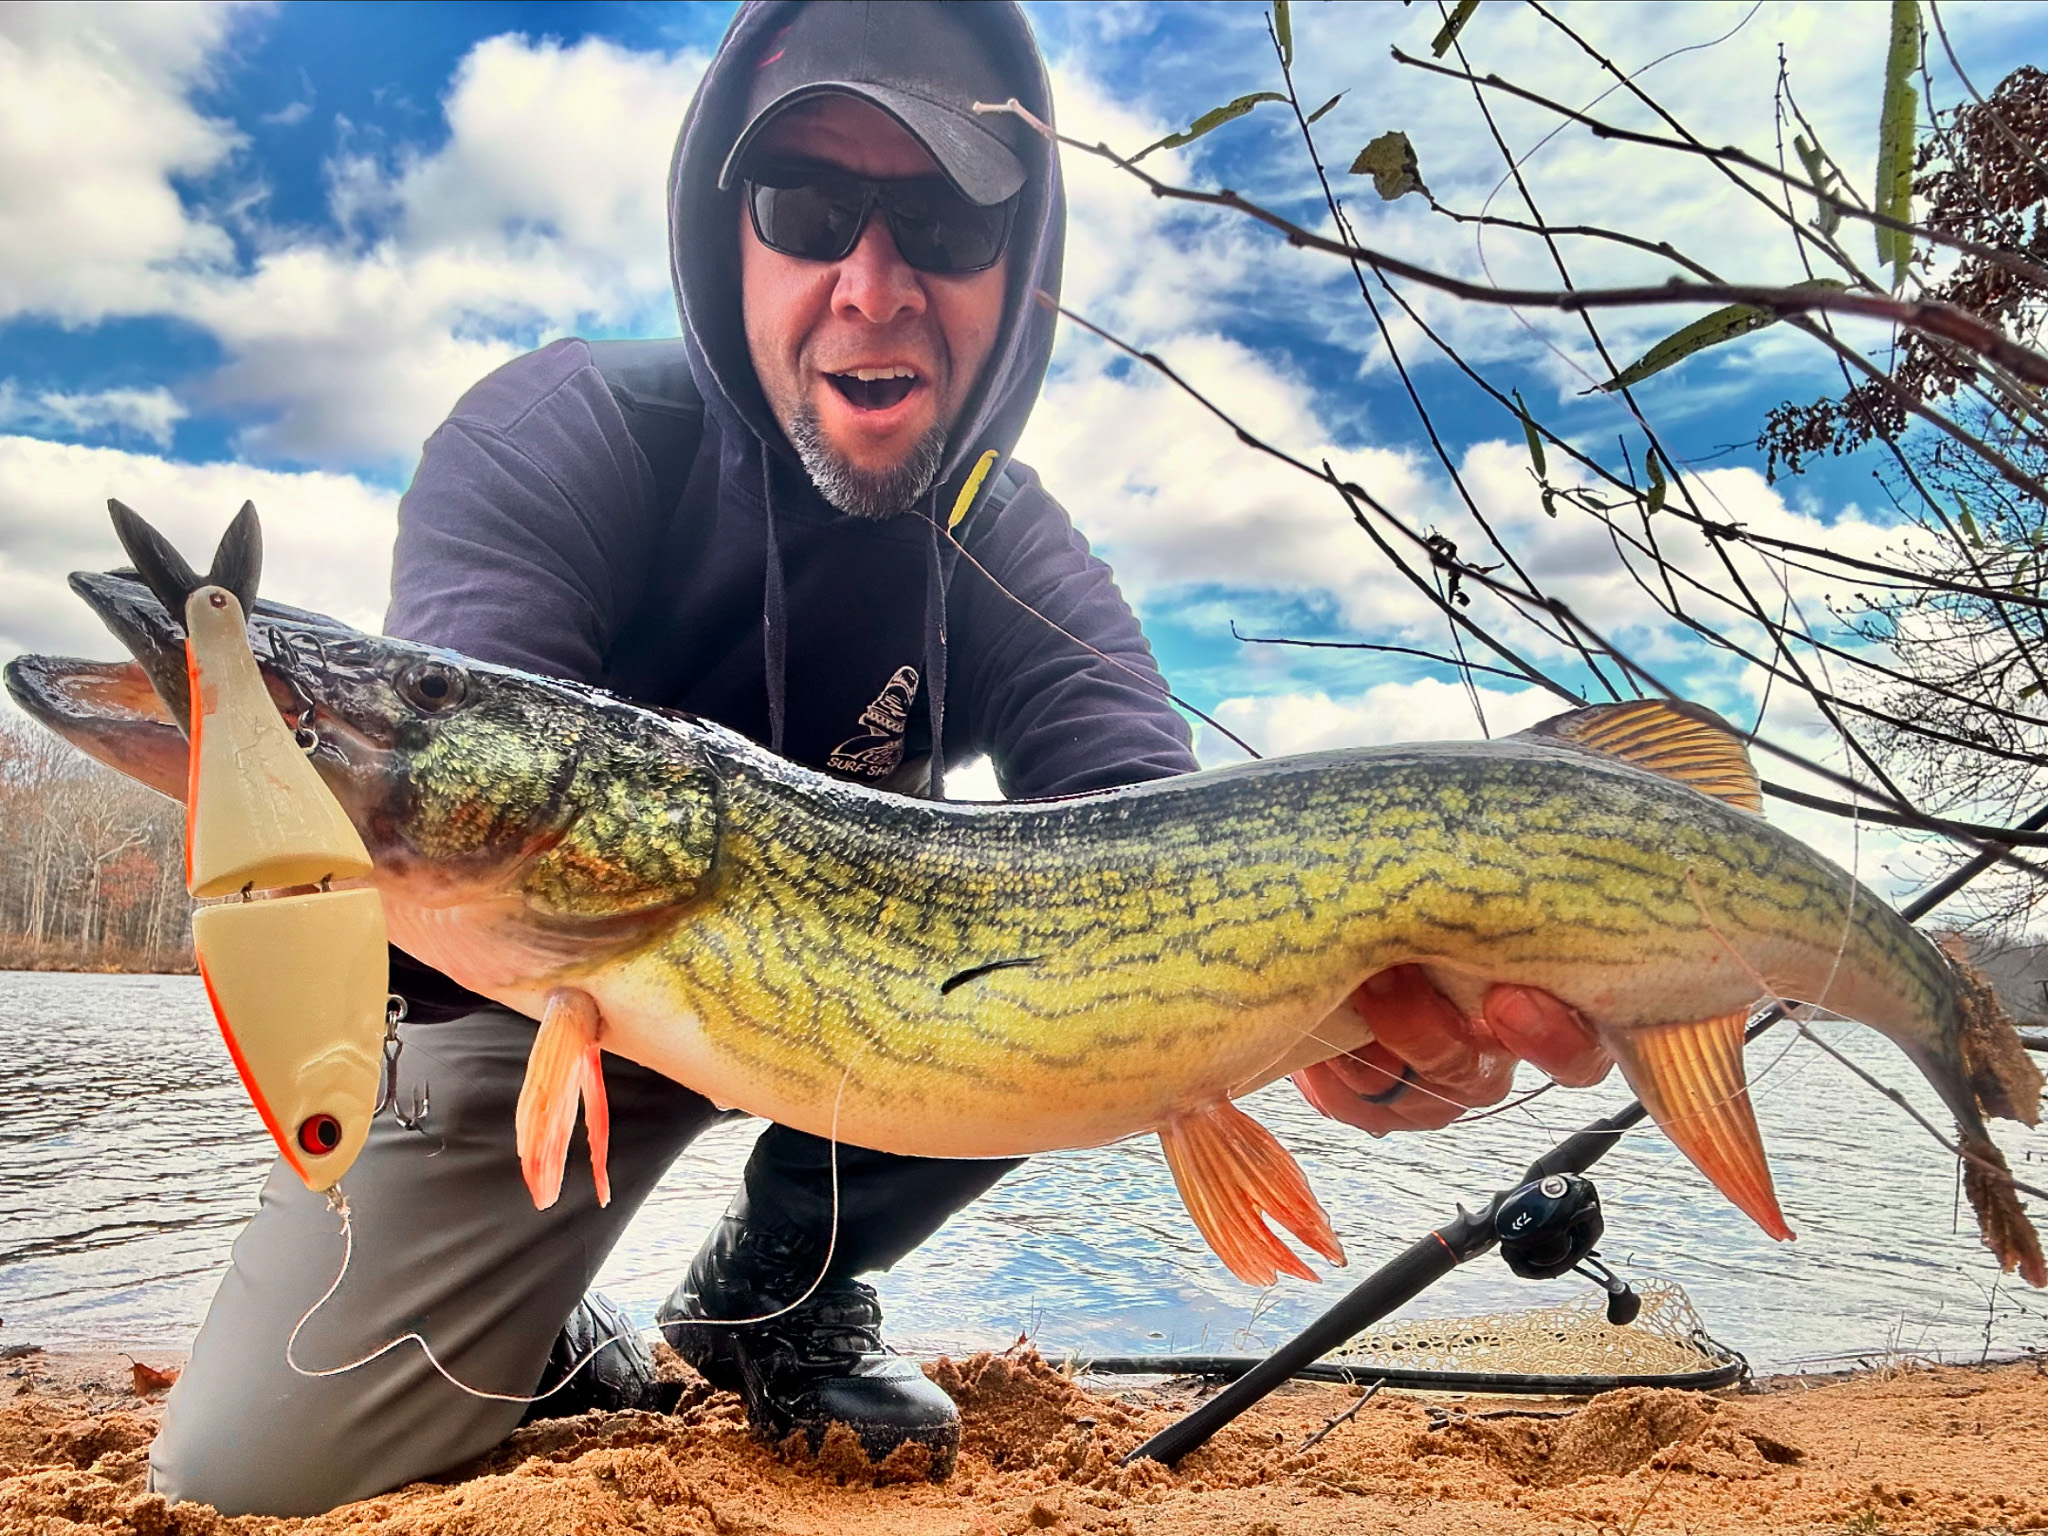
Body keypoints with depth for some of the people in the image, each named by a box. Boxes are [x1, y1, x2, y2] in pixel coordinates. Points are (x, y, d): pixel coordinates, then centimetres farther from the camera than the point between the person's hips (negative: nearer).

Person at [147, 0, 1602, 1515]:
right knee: (261, 1465, -14)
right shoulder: (560, 432, -22)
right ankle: (554, 1348, 20)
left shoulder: (1016, 552, -14)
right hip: (521, 1001, -2)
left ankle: (776, 1293, 0)